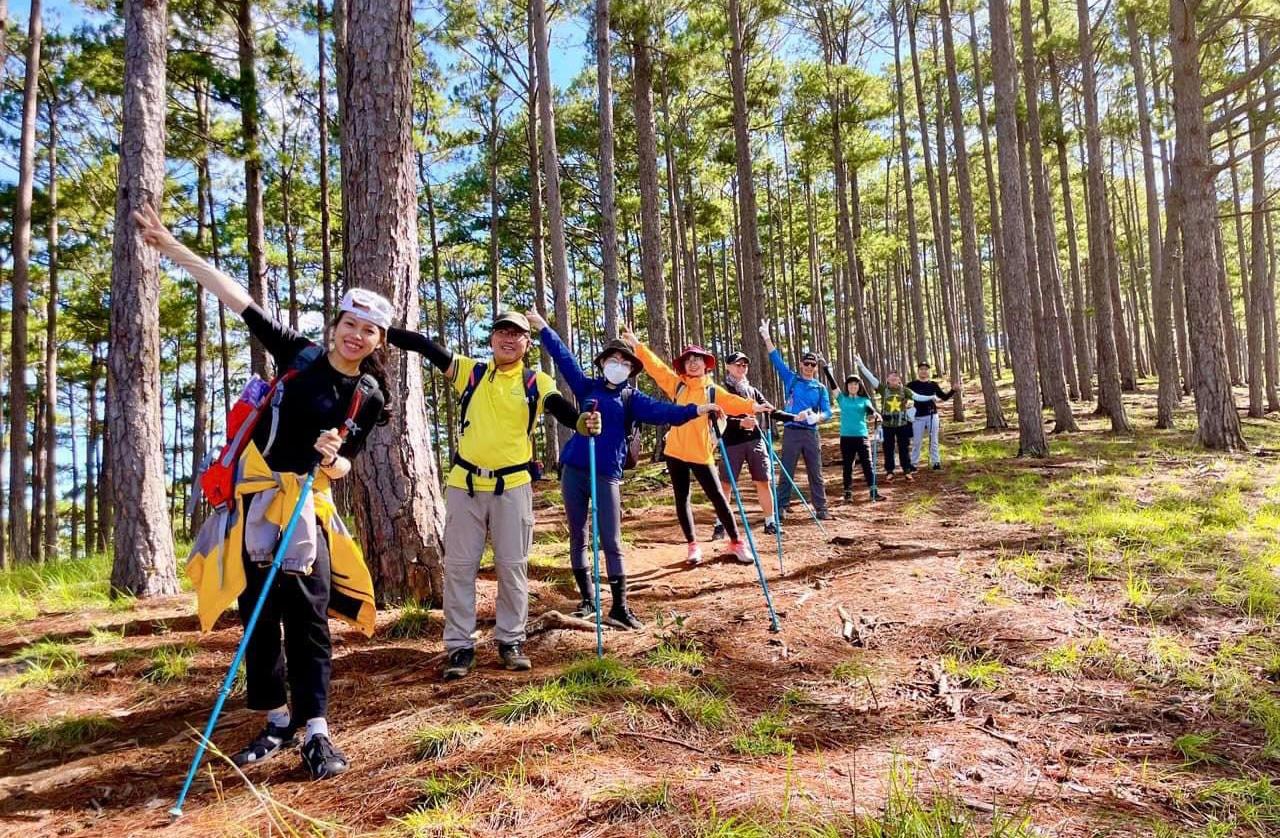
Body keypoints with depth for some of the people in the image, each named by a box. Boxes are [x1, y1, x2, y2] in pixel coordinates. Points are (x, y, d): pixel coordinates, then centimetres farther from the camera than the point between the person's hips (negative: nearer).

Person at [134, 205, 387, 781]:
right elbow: (236, 298, 0)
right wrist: (169, 246, -2)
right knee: (256, 613, 6)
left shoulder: (369, 396, 1)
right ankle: (277, 723, 20)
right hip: (252, 493, 2)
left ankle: (315, 733, -3)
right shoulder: (299, 354, 1)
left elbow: (343, 466, 4)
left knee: (306, 615, -8)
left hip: (304, 501, -1)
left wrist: (332, 457, -20)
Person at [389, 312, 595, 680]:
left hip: (513, 486, -1)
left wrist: (583, 422, -39)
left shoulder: (538, 383, 1)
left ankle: (511, 641, 22)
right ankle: (460, 646, 17)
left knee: (512, 566, 7)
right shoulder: (470, 372, 5)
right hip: (465, 484, 1)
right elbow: (426, 346, -1)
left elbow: (562, 410, -16)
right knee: (459, 565, 6)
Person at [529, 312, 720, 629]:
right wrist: (543, 328, 18)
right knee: (578, 538, 9)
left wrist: (695, 410, -24)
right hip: (573, 470, 2)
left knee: (611, 542, -2)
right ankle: (588, 600, 22)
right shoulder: (587, 387, 10)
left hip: (606, 475, -2)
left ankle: (619, 608, 5)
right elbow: (564, 358, 15)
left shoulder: (632, 398, 5)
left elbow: (661, 411, -9)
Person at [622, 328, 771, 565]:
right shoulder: (676, 385, 8)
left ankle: (736, 543, 11)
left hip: (700, 453, -2)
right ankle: (693, 545, 20)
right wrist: (637, 345, -4)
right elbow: (656, 367, 3)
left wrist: (753, 406, -32)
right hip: (675, 451, 2)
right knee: (682, 499, 8)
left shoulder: (713, 391, 3)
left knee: (717, 496, 0)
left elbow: (732, 402, -13)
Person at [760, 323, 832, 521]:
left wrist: (817, 417, -22)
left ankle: (821, 509, 12)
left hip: (811, 433, 2)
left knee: (816, 473, 5)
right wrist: (766, 337, -5)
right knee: (786, 472, 2)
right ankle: (780, 508, 7)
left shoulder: (821, 388, 9)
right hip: (791, 432, -2)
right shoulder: (791, 379, 6)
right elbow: (776, 359, 1)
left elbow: (827, 411, 1)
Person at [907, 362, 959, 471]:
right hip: (918, 416, -2)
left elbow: (944, 397, 10)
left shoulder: (933, 384, 7)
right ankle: (914, 463, 11)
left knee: (933, 441, 8)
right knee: (916, 442, 3)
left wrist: (953, 390, -4)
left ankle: (936, 462, 15)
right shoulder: (912, 384, -3)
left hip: (932, 415, 2)